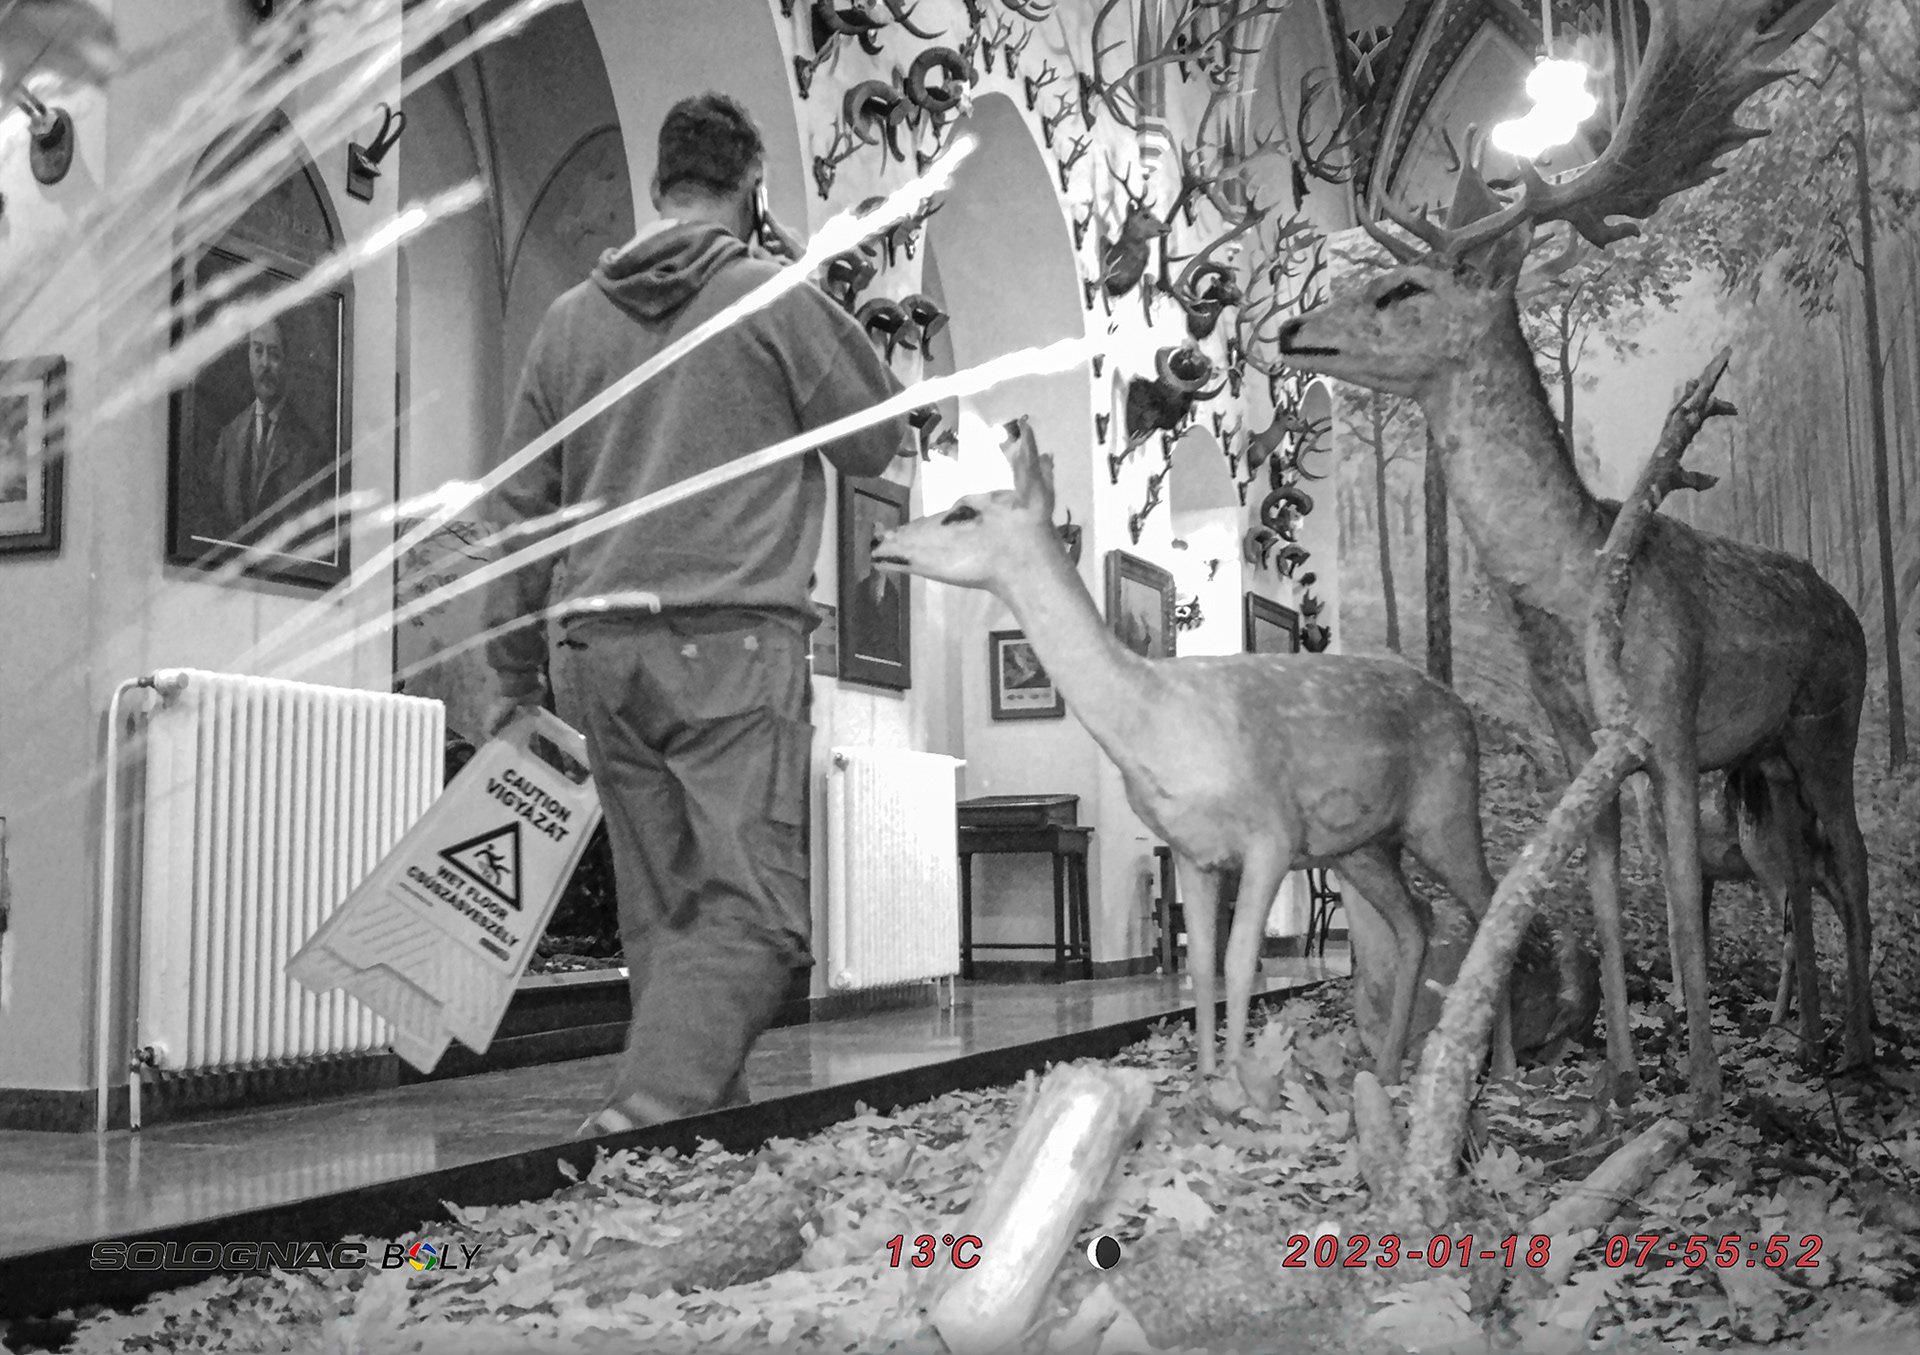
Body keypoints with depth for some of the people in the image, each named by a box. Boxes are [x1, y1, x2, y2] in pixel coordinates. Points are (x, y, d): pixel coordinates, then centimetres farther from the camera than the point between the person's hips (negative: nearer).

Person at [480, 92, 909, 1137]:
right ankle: (642, 1119, -22)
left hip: (599, 647, 6)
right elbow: (876, 443, 9)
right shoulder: (776, 297, 0)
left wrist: (513, 672, 21)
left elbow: (521, 509, 14)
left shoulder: (570, 318, 14)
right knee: (754, 909, -7)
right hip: (730, 639, -5)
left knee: (661, 913, 10)